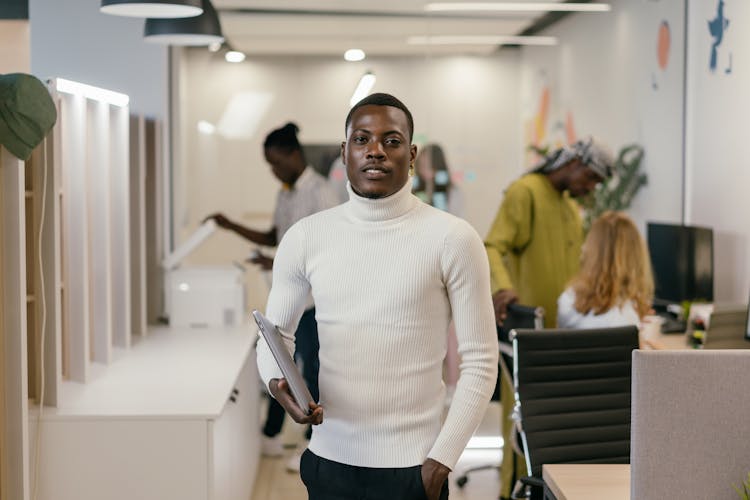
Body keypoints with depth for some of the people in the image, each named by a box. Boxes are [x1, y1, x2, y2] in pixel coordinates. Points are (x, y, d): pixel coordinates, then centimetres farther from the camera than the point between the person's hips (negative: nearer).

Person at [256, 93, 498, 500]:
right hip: (330, 460, 3)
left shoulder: (452, 239, -7)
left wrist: (441, 459, -9)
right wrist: (277, 382, -10)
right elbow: (275, 334, 11)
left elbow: (480, 360, -5)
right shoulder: (305, 237, 1)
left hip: (412, 466, -2)